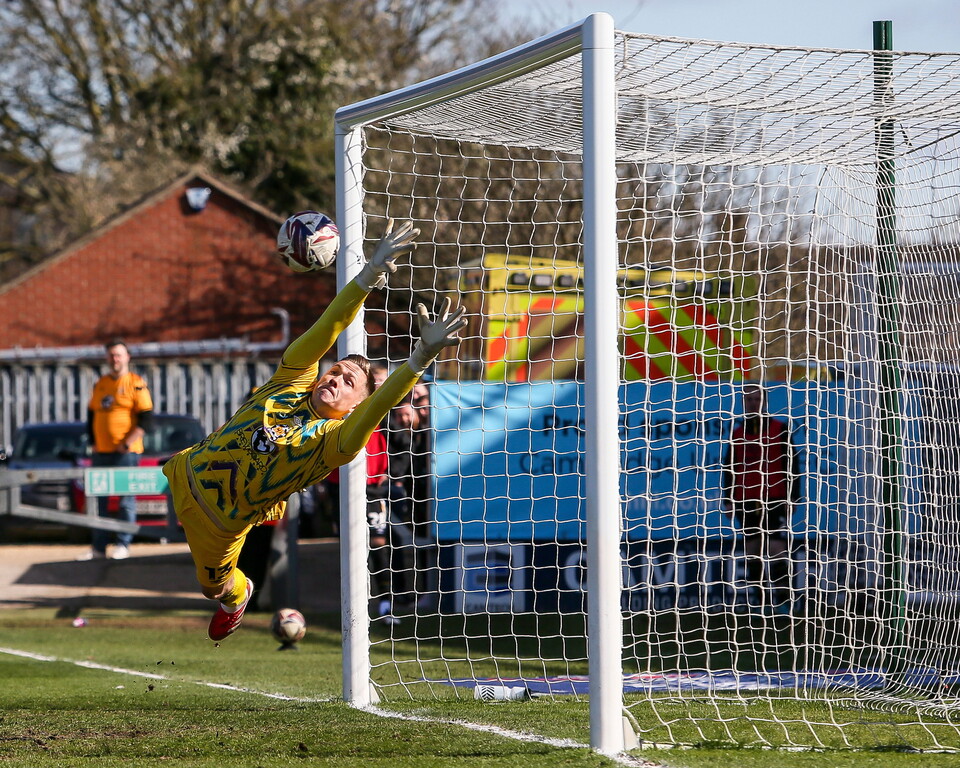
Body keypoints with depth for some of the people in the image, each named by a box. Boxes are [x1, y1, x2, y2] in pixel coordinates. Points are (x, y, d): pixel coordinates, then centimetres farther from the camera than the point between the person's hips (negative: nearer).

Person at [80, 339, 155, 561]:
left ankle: (123, 544, 0)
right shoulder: (100, 384, 15)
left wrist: (127, 443, -14)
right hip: (102, 451, 6)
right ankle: (98, 547, 11)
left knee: (126, 499, -5)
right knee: (98, 499, 6)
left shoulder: (136, 384, -3)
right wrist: (93, 442, 12)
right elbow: (91, 415, 23)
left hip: (125, 451, -6)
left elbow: (146, 419, -8)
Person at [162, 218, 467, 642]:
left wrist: (420, 359, -57)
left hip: (221, 523, -3)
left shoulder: (332, 442, -23)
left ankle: (236, 595, 51)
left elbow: (379, 406, -41)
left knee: (214, 585, 18)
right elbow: (326, 331, -21)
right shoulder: (292, 383, -11)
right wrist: (368, 275, -35)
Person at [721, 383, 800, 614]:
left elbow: (791, 466, 2)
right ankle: (758, 602, 8)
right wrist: (728, 500, 11)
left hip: (775, 501, -4)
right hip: (747, 503, 4)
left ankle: (782, 601, -10)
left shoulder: (780, 430, 3)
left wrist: (791, 498, -5)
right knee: (752, 554, 3)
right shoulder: (737, 434, 13)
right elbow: (729, 470, 17)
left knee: (777, 551, -12)